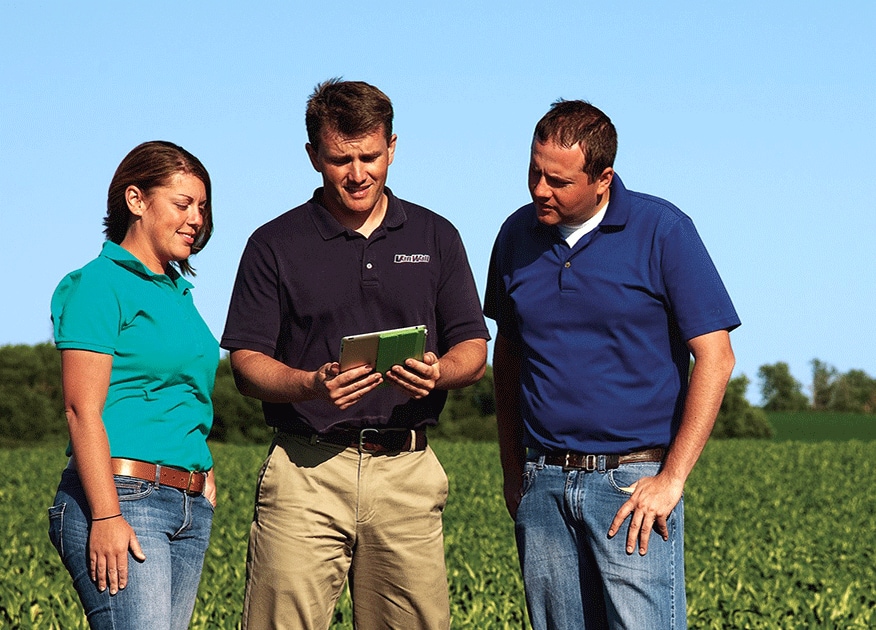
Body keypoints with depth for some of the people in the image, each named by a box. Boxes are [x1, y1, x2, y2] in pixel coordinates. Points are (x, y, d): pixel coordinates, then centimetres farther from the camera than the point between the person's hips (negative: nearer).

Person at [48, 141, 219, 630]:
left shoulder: (177, 291, 19)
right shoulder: (101, 285, -5)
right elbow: (83, 411, -12)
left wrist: (204, 475, 16)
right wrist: (106, 516, -18)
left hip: (189, 505, 8)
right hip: (122, 497, -8)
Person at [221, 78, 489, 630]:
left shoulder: (436, 238, 13)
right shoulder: (276, 245, 6)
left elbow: (474, 349, 12)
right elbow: (247, 362, 2)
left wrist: (437, 373, -11)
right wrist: (312, 385, -18)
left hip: (408, 473, 2)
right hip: (307, 473, -2)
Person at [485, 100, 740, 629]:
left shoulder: (663, 231, -6)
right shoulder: (518, 235, 8)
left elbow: (715, 358, -8)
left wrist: (672, 478, -12)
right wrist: (512, 467, 14)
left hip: (634, 481, -4)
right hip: (542, 485, 4)